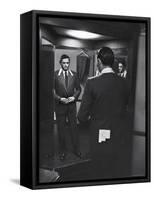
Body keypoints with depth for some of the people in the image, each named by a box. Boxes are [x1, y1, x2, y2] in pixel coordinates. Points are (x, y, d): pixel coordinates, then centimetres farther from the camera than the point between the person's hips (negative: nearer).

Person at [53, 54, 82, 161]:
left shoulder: (74, 74, 2)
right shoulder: (55, 75, -6)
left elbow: (78, 89, 8)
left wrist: (74, 97, -8)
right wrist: (60, 98, -15)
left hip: (72, 104, 2)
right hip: (60, 105, -1)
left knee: (73, 127, 6)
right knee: (61, 129, 7)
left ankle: (76, 149, 18)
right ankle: (63, 151, 17)